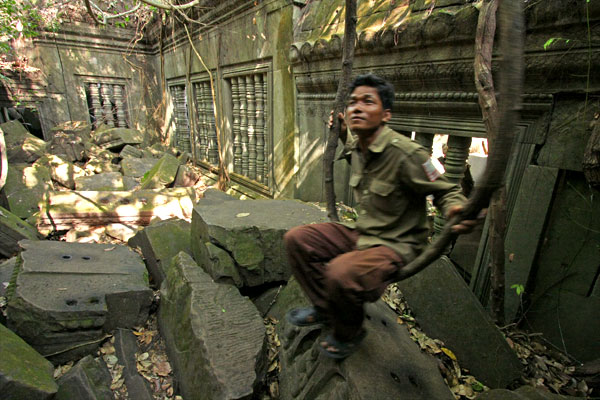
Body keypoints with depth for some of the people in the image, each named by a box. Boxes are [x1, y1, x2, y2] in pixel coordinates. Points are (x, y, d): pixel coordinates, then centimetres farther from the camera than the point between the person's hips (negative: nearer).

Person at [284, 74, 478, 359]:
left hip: (395, 245, -7)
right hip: (360, 232, 7)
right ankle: (324, 308, 16)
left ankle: (348, 334, 3)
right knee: (296, 239, -3)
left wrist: (457, 210, -33)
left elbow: (445, 191, -12)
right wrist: (342, 134, 23)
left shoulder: (405, 154, -22)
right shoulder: (356, 147, 2)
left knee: (341, 273, -35)